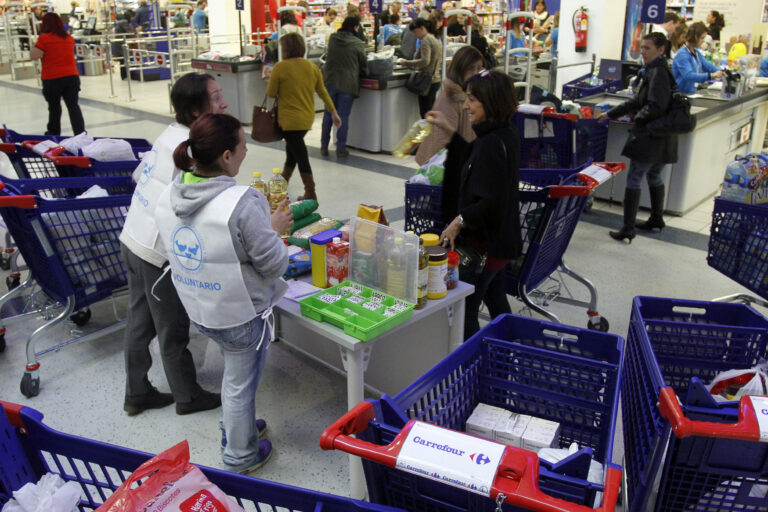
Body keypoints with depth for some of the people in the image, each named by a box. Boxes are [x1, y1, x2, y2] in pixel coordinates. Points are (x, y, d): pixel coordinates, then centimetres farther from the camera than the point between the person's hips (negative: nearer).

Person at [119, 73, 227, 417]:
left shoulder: (169, 134, 4)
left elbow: (140, 175, 16)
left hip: (132, 239, 8)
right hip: (159, 253, -8)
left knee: (140, 323, 20)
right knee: (173, 331, 9)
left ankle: (136, 394, 36)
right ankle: (188, 397, 29)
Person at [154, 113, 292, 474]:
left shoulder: (168, 196, -6)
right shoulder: (242, 203, -30)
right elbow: (273, 265, -22)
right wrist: (274, 228, -4)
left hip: (197, 309, 7)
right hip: (241, 314, -7)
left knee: (234, 371, 31)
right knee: (240, 384, 15)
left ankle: (233, 429, 52)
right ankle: (240, 457, 37)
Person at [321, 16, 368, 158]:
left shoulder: (332, 39, 3)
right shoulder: (358, 44, -7)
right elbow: (364, 65, 2)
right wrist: (362, 74, 22)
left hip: (330, 81, 3)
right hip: (347, 83, -3)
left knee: (328, 114, 12)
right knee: (343, 116, 2)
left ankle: (324, 146, 16)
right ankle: (341, 148, 6)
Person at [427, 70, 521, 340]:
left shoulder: (492, 143, -25)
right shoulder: (505, 134, 6)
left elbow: (492, 201, -28)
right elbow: (473, 160, 23)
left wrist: (460, 221, -18)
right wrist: (450, 131, 21)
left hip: (485, 243, -11)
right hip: (501, 239, 11)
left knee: (464, 310, -1)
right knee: (497, 301, 23)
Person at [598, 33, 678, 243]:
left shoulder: (658, 73, -15)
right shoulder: (652, 71, 16)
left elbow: (656, 107, -24)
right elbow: (637, 101, 21)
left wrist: (639, 117, -6)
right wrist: (610, 114, 20)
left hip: (650, 136, -10)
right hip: (662, 138, 10)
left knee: (633, 179, -7)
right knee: (654, 176, 21)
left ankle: (628, 229, -6)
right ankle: (657, 219, 34)